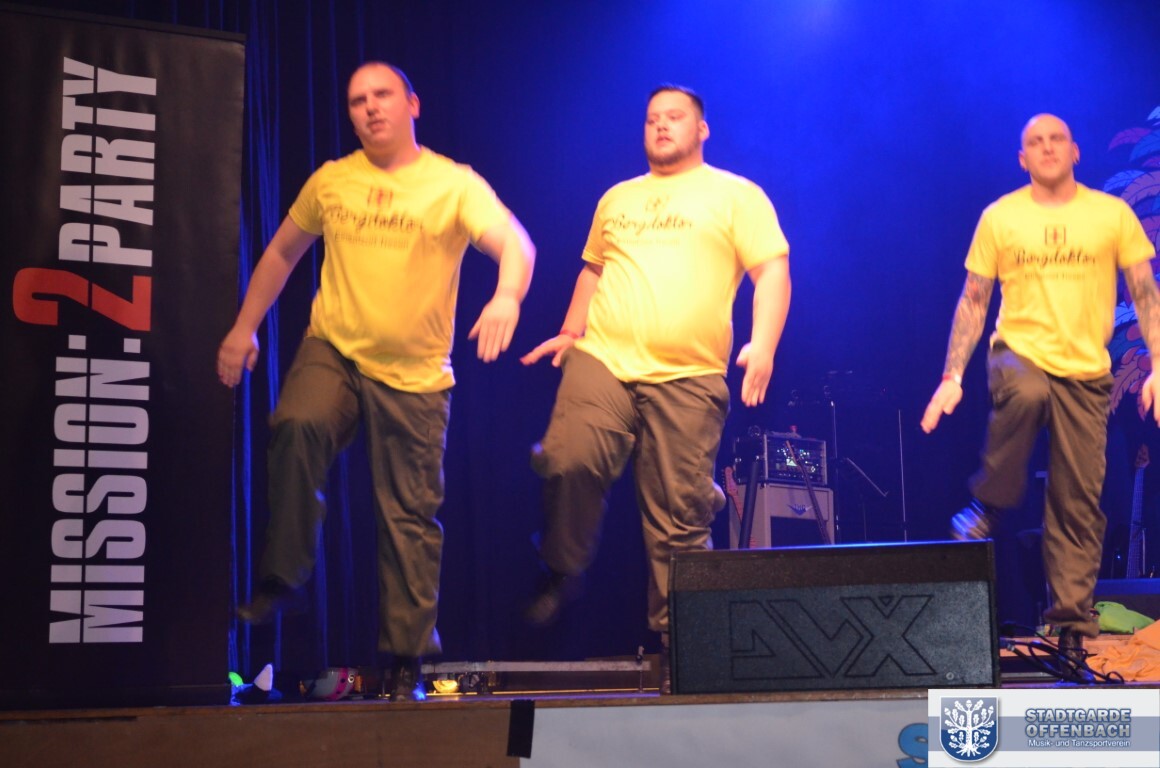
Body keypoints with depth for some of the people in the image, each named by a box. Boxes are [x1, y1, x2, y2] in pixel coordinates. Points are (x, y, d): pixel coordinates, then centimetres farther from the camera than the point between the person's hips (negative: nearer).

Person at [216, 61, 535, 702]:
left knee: (410, 516, 1)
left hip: (415, 375, -1)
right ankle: (280, 579, -16)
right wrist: (244, 327, 15)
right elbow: (282, 252, 21)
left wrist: (507, 296, -38)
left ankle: (406, 663, 11)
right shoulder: (330, 181, 8)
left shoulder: (455, 185, -2)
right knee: (298, 426, -31)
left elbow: (516, 244, -16)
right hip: (332, 351, 1)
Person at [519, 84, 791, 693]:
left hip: (687, 379, -2)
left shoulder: (737, 196, 9)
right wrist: (571, 332, 21)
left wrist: (762, 344, -13)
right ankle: (562, 571, 0)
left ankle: (676, 638, 7)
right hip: (601, 361, 3)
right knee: (568, 461, -23)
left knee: (678, 518, -4)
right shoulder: (617, 199, 23)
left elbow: (772, 273, 1)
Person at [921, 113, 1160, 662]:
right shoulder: (999, 217, 4)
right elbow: (973, 302, 6)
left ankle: (1072, 627, 7)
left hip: (1086, 371, 1)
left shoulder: (1113, 214, 5)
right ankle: (989, 506, -17)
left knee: (1078, 504, -1)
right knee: (1026, 393, -38)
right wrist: (953, 376, -3)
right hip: (1019, 353, -1)